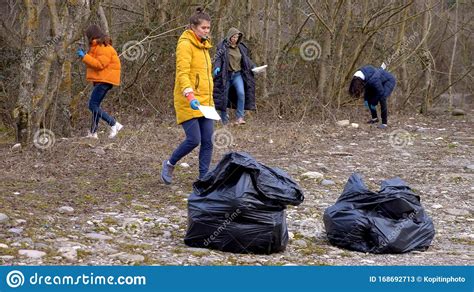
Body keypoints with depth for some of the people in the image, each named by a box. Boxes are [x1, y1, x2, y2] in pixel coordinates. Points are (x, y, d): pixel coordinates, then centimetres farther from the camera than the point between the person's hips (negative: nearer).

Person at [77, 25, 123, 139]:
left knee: (93, 105, -13)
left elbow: (99, 64, -23)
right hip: (100, 80, 11)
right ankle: (93, 132, 17)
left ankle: (114, 124, -15)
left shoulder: (104, 48, -15)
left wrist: (84, 57, -19)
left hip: (104, 81, -11)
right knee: (95, 105, 13)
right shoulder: (98, 47, 18)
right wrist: (85, 55, 12)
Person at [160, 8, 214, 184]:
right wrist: (190, 95, -33)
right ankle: (169, 165, 13)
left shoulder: (203, 46, 18)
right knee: (194, 140, -11)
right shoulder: (185, 44, -10)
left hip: (205, 101, 8)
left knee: (207, 141, 2)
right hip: (189, 102, -8)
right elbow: (182, 73, -20)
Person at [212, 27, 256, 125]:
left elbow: (246, 60, 19)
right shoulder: (222, 47, -3)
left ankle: (240, 117, -17)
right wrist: (217, 67, -28)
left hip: (237, 74, 3)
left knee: (241, 93, -20)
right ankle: (224, 121, 12)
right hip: (226, 75, -3)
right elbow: (218, 58, -11)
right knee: (224, 97, 1)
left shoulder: (241, 47, 11)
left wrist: (253, 67, 4)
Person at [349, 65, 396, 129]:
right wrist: (365, 99, -5)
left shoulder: (373, 80, -41)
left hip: (389, 81, -8)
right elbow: (367, 88, 3)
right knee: (369, 98, 0)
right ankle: (374, 118, 17)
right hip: (381, 81, 8)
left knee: (382, 98, -25)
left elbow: (381, 93, -30)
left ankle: (384, 123, -17)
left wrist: (374, 103, -19)